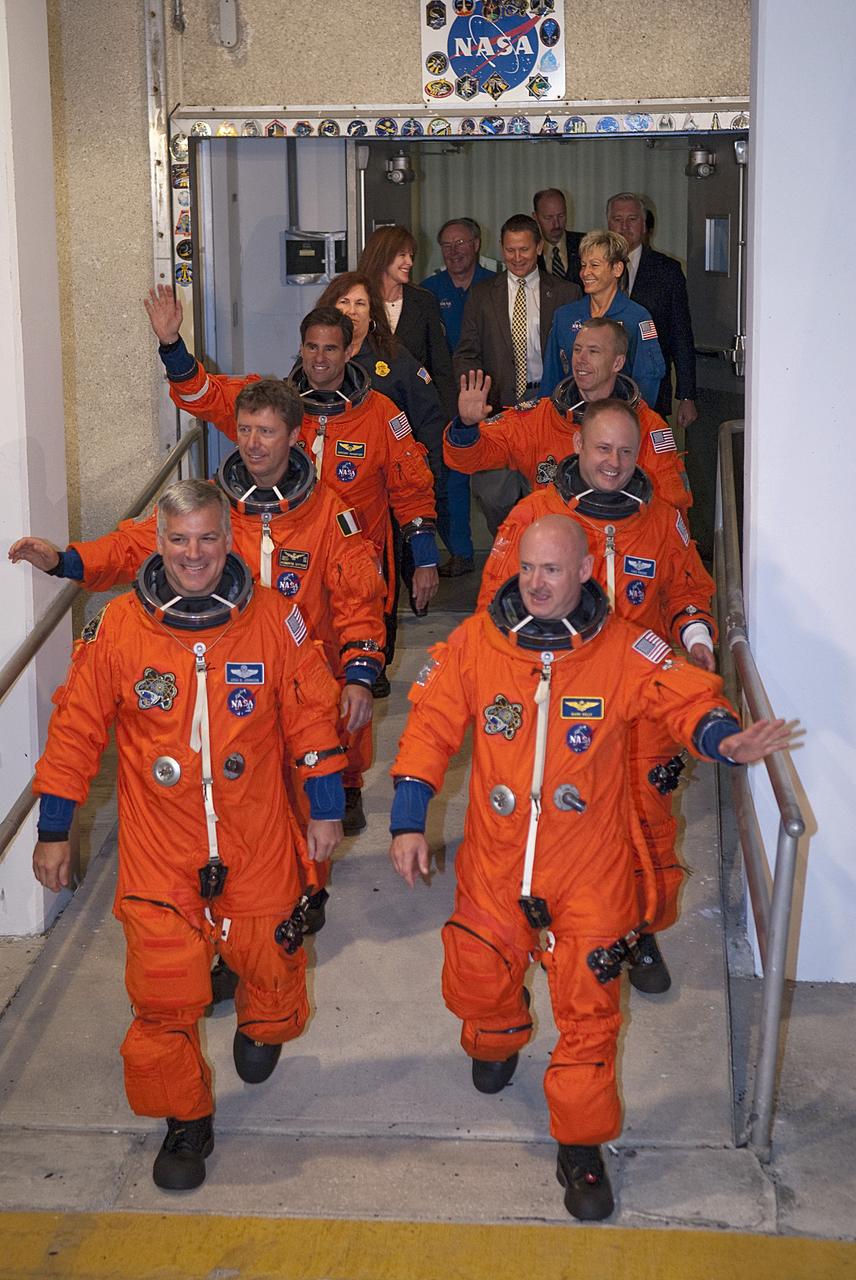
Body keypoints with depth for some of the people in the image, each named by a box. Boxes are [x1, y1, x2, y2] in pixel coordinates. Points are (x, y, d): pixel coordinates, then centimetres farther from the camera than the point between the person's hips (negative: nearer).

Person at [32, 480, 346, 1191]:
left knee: (271, 963, 15)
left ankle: (261, 1028, 52)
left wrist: (326, 809, 8)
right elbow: (77, 729, 1)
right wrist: (54, 830, 4)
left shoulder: (274, 620, -6)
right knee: (163, 995, 0)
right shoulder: (117, 628, -7)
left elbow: (310, 717, 4)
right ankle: (185, 1120, 22)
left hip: (257, 844, 1)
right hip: (158, 849, 0)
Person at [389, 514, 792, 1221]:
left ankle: (581, 1145, 19)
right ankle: (498, 1038, 53)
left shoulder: (625, 650, -10)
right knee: (477, 980, 15)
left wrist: (725, 738, -29)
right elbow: (431, 726, -1)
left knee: (588, 1006, 0)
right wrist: (408, 822, -5)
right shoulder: (475, 642, -6)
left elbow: (689, 700, -6)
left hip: (590, 869, -2)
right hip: (495, 861, 2)